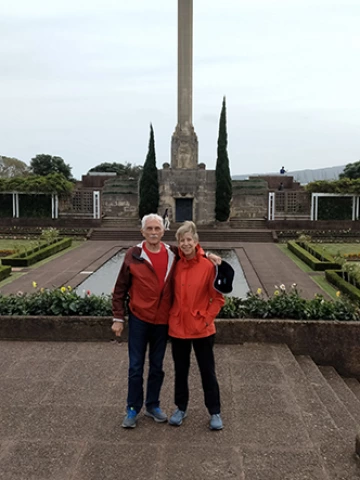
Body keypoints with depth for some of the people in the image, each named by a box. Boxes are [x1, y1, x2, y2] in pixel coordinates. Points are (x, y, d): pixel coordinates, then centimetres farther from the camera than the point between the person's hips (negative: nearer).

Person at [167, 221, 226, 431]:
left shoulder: (208, 266, -11)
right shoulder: (175, 265, -1)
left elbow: (218, 297, -5)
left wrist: (207, 318, -10)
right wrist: (171, 316, 3)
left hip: (202, 329, -3)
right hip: (178, 327, 3)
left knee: (208, 371, 9)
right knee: (181, 370, 17)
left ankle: (215, 412, 25)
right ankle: (181, 408, 34)